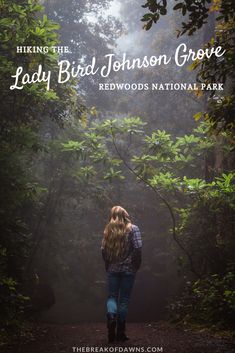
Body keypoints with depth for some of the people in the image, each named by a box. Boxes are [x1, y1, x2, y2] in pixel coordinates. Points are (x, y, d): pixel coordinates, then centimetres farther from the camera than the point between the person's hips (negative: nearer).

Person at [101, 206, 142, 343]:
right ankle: (120, 332, 9)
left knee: (112, 296, 10)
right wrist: (137, 265, 0)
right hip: (128, 269, -2)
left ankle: (111, 316, -21)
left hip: (112, 269, 2)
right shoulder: (133, 228, -3)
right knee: (124, 299, 5)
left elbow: (103, 249, 5)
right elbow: (138, 248, -11)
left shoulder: (108, 230, 5)